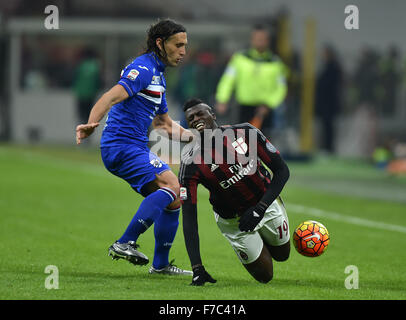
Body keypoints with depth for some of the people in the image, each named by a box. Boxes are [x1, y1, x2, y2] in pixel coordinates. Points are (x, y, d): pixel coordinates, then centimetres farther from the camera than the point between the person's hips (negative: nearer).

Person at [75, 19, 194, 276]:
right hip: (123, 146, -10)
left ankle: (161, 264, 15)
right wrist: (92, 124, -42)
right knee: (171, 186, -23)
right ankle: (125, 243, -27)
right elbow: (112, 97, -26)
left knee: (174, 199, 9)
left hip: (135, 148, 10)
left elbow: (166, 125, 30)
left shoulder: (157, 76, 22)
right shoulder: (143, 69, -11)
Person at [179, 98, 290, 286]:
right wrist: (197, 268, -39)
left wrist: (260, 208, -28)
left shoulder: (245, 133, -22)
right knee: (264, 276, 5)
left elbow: (282, 170, -15)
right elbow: (189, 218, -29)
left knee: (282, 255, 18)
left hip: (267, 203, 2)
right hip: (233, 219, -2)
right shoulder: (190, 163, -27)